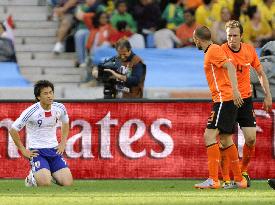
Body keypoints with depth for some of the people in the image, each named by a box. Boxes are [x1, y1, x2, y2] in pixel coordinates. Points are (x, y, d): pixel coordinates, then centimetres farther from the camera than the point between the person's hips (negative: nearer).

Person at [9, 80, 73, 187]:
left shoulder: (59, 108, -2)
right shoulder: (31, 112, -17)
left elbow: (65, 123, 21)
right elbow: (13, 130, -9)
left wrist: (63, 143, 10)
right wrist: (23, 151, -7)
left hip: (54, 150, 5)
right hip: (36, 151, -5)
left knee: (68, 183, -10)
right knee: (45, 183, -25)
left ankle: (51, 174, 22)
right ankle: (33, 177, 10)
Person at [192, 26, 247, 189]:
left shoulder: (214, 50, -8)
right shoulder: (210, 52, 21)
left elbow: (230, 67, -20)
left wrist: (235, 90, -30)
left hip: (224, 99, -10)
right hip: (224, 100, 10)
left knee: (210, 136, -16)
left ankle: (213, 180, -21)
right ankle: (239, 179, 21)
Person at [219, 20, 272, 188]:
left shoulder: (249, 50, 2)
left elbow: (261, 73, 14)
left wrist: (268, 95, 9)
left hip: (245, 99, 3)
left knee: (251, 139, -3)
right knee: (225, 141, -9)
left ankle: (243, 171, 20)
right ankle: (226, 179, -2)